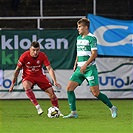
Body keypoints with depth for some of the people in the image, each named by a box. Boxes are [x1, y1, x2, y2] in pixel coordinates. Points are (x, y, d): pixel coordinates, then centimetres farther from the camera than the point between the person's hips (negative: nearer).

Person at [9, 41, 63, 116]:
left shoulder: (42, 56, -16)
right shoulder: (24, 56, -20)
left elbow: (49, 68, -18)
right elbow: (17, 70, -7)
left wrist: (55, 81, -31)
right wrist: (13, 83, -3)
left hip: (40, 75, 2)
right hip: (28, 76, -2)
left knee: (51, 91, -10)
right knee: (26, 86, -36)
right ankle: (38, 107, -34)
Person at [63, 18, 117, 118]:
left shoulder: (91, 38, -9)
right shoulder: (79, 38, 16)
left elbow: (94, 54, -14)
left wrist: (85, 65, -21)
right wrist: (76, 64, 17)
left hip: (90, 68, -8)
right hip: (80, 69, 8)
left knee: (95, 93, -10)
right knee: (69, 88, -4)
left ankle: (112, 108, 8)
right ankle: (73, 113, 0)